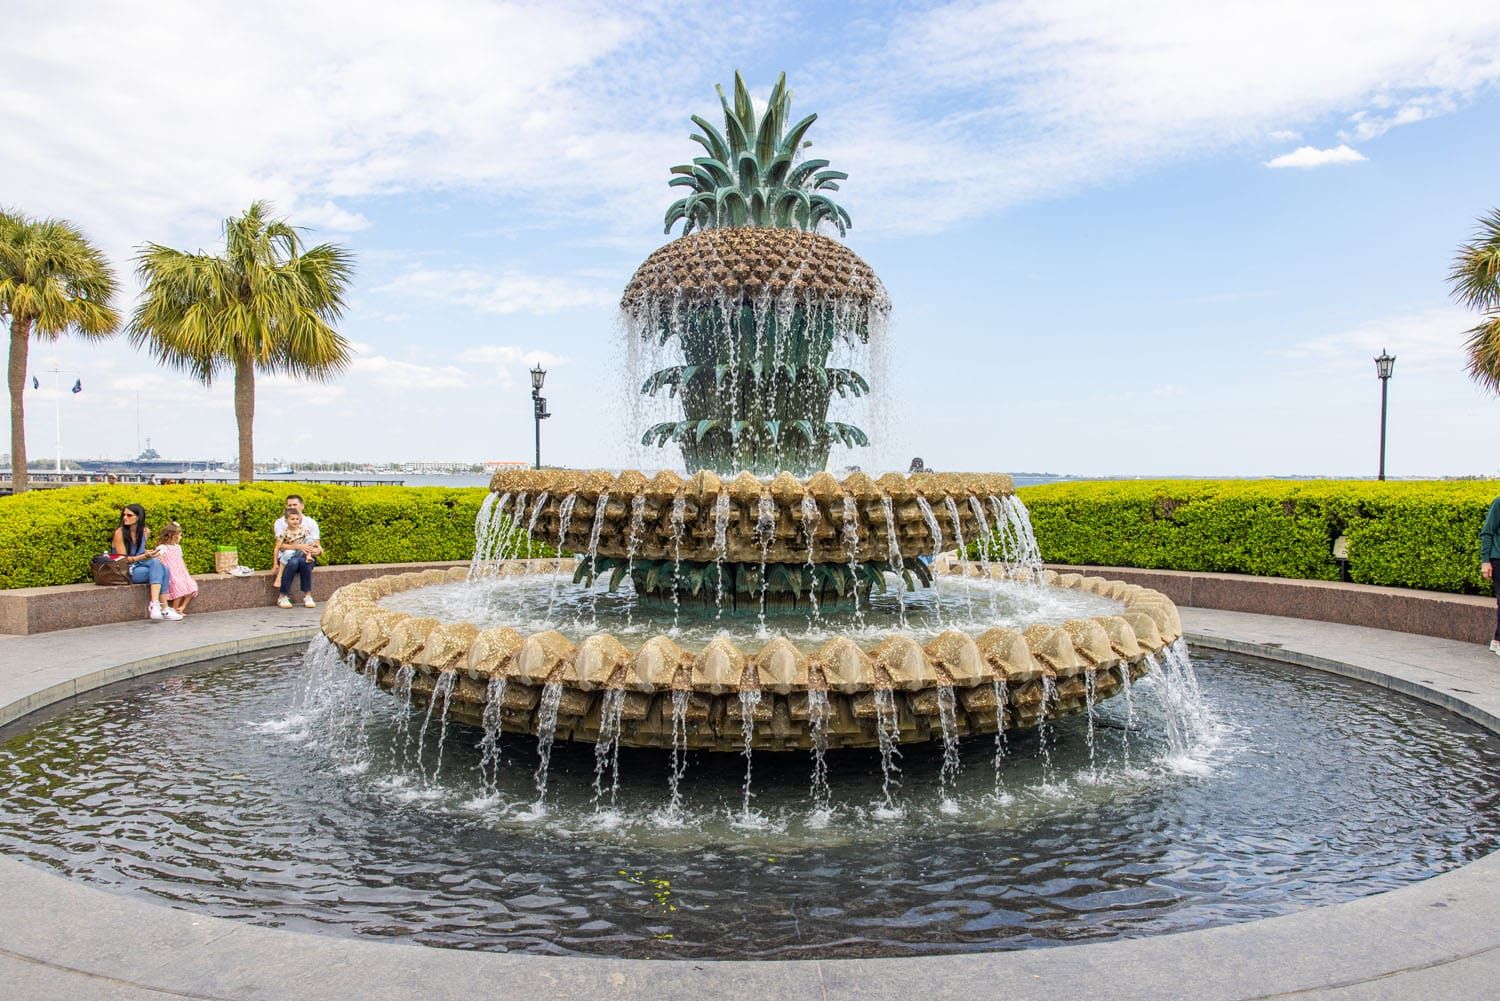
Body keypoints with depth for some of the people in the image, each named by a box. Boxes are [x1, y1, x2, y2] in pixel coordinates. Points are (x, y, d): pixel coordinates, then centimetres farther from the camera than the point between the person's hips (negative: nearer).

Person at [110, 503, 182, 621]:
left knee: (164, 569, -25)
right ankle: (156, 606, -36)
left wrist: (148, 554, -1)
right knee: (156, 564, -29)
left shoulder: (145, 532, 5)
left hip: (139, 566, 6)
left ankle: (155, 606, -31)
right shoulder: (119, 533, -11)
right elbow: (123, 559, -12)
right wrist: (144, 556, -25)